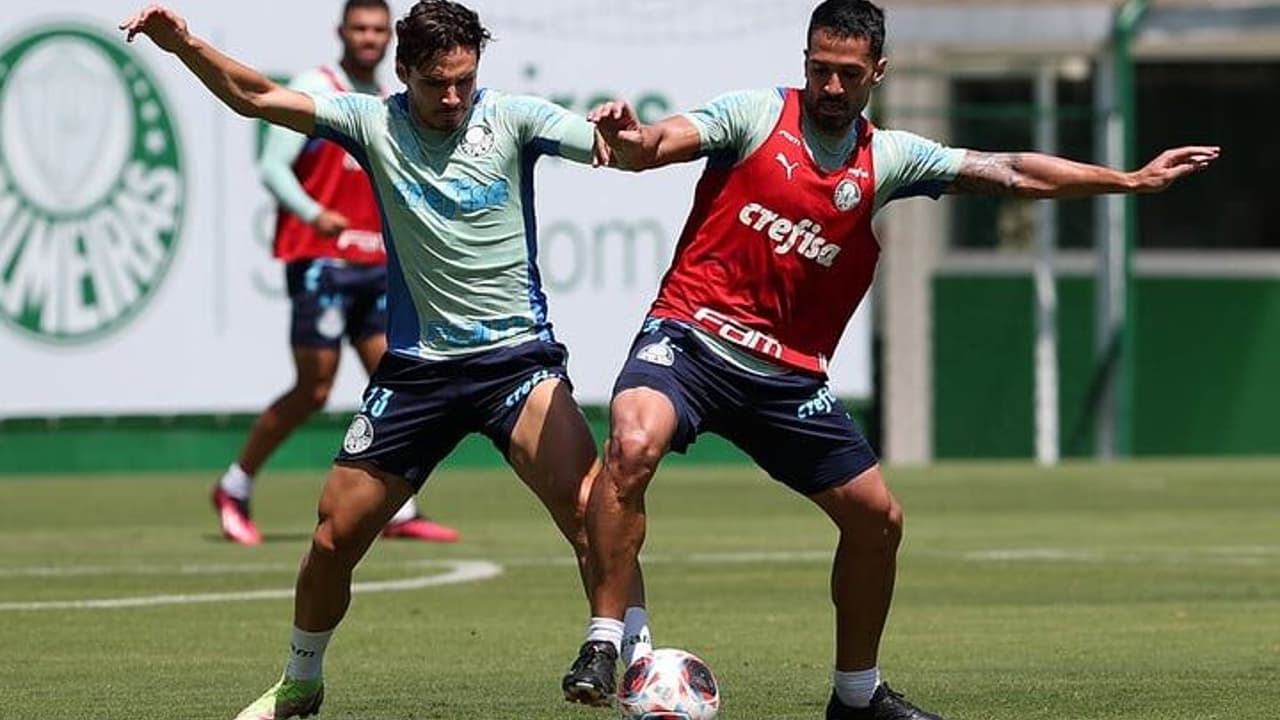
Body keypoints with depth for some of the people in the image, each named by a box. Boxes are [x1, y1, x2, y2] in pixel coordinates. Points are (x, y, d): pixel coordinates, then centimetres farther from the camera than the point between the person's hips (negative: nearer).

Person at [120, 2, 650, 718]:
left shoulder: (511, 119, -5)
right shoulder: (375, 123, 0)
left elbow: (612, 148, -16)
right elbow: (256, 96, -3)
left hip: (518, 355, -2)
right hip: (416, 365, 3)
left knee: (587, 507, -23)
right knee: (336, 536, 5)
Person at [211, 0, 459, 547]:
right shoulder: (313, 91, -6)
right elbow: (272, 166, -13)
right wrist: (313, 214, -26)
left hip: (374, 263, 7)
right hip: (319, 260, -7)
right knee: (314, 390, -6)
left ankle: (398, 512, 3)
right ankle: (234, 489, 10)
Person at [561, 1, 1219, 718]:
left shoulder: (888, 159, 9)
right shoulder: (757, 116, -2)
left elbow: (1011, 172, 11)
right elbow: (658, 146, -14)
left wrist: (1133, 180, 9)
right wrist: (629, 140, -39)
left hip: (788, 376, 5)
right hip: (692, 336, -5)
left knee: (878, 517, 6)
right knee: (635, 445, -33)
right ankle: (603, 645, -26)